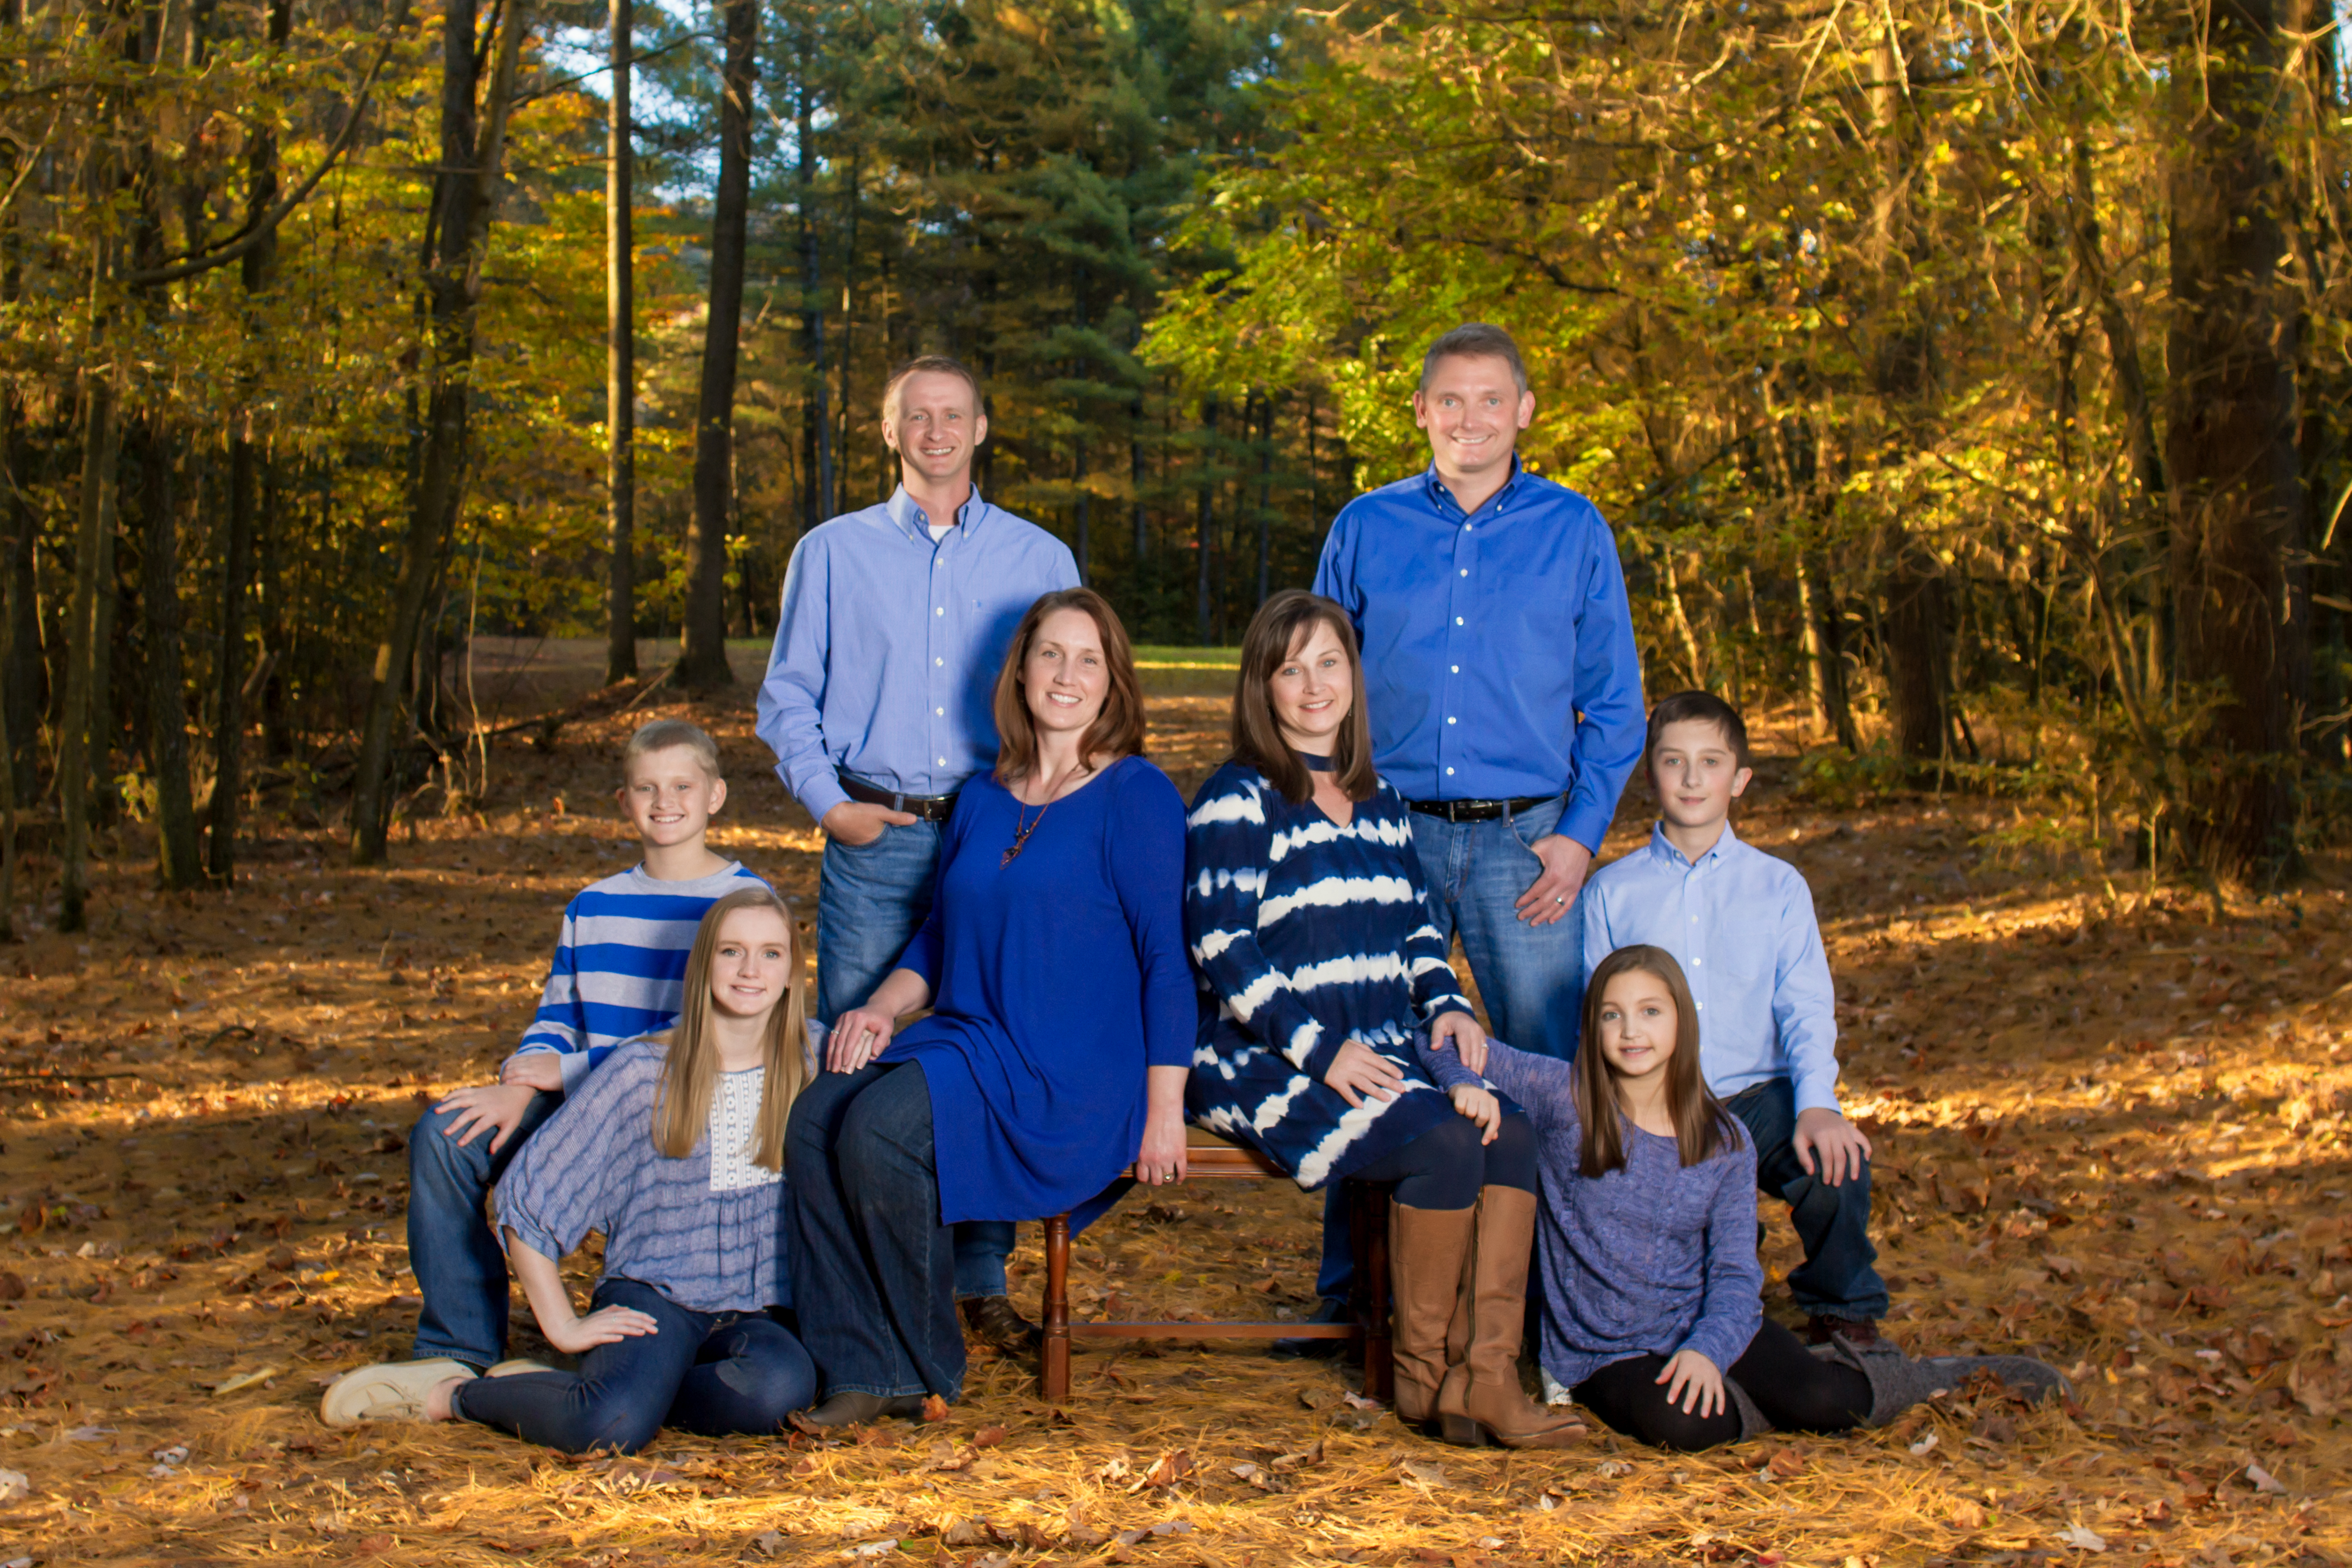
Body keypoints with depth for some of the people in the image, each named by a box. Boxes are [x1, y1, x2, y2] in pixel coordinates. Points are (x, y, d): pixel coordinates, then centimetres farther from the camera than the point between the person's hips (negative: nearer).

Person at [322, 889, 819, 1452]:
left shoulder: (807, 1063, 5)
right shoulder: (642, 1071, -4)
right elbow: (526, 1193, -2)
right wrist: (564, 1326, -5)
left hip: (753, 1314, 3)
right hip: (650, 1294, -3)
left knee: (783, 1386, -36)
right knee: (611, 1427, -38)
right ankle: (453, 1394, -8)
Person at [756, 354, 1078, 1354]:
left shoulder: (1041, 561, 12)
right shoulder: (832, 553, 12)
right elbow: (787, 699, 11)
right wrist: (829, 803, -2)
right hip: (873, 840, 0)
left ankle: (981, 1281, 7)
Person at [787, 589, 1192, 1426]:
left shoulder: (1137, 797, -4)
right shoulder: (983, 799, 16)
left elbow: (1167, 956, -7)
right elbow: (940, 932, 23)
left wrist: (1165, 1109, -11)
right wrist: (884, 1005, 2)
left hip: (1075, 1074, -6)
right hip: (968, 1041, 7)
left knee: (882, 1130, -27)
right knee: (816, 1118, -19)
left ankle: (926, 1370, -7)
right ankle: (862, 1369, -13)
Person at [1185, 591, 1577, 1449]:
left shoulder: (1380, 800, 19)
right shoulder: (1239, 799, -4)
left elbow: (1416, 928, 24)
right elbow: (1221, 945, -12)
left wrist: (1446, 1007, 3)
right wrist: (1320, 1049, -17)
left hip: (1384, 1054, 7)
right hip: (1266, 1060, -6)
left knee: (1513, 1132, -21)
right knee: (1445, 1141, -28)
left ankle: (1485, 1376, -19)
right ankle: (1423, 1372, -11)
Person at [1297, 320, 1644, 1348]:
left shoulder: (1575, 532, 7)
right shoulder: (1367, 529, 8)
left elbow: (1613, 703, 7)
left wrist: (1581, 832, -3)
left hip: (1525, 841, 0)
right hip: (1390, 836, 1)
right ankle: (1352, 1298, 14)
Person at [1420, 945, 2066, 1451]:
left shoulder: (1724, 1142, -2)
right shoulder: (1566, 1100, -8)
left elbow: (1734, 1272, -5)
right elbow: (1454, 1050, -7)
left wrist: (1707, 1350, -24)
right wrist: (1467, 1086, -30)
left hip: (1706, 1327, 2)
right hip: (1605, 1353, -2)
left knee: (1819, 1401, -20)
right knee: (1679, 1426, -35)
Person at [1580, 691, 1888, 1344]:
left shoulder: (1779, 886, 10)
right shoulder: (1611, 891, 9)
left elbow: (1807, 1008, 2)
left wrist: (1817, 1104, -17)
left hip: (1755, 1096, 1)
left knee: (1837, 1162, -29)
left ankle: (1844, 1317, 1)